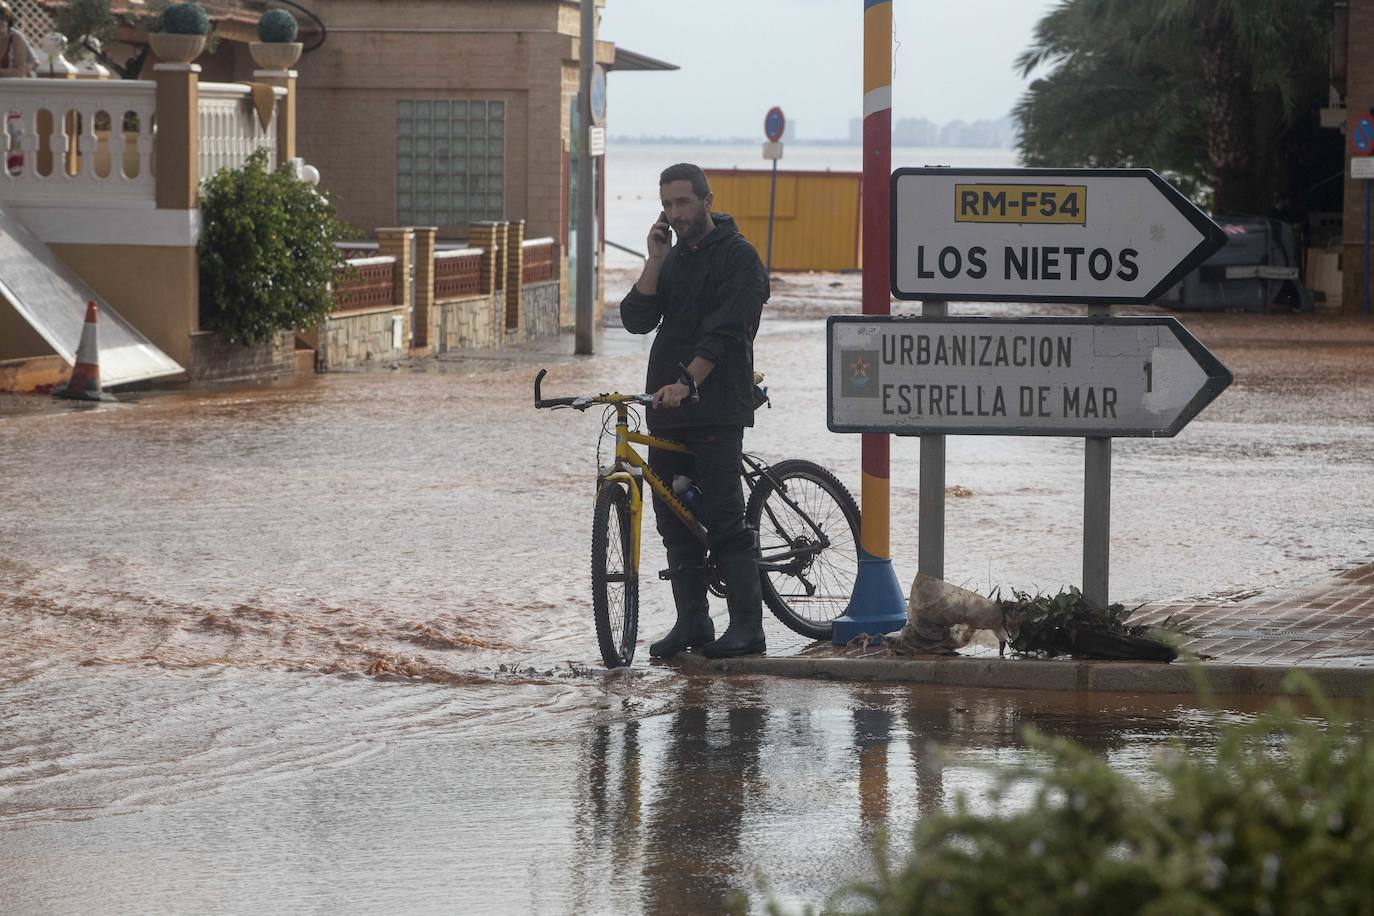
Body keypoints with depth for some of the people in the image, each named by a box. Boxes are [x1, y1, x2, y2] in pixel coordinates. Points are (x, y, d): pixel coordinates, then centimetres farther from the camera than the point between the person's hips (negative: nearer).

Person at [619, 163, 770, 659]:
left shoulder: (738, 257, -5)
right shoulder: (673, 258, 17)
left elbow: (724, 331, -17)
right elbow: (636, 319, 6)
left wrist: (686, 383, -27)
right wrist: (656, 260, -3)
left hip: (715, 408, -7)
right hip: (666, 410, 7)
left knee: (723, 516, -11)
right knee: (674, 521, 7)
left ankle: (747, 626, -9)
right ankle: (691, 622, 13)